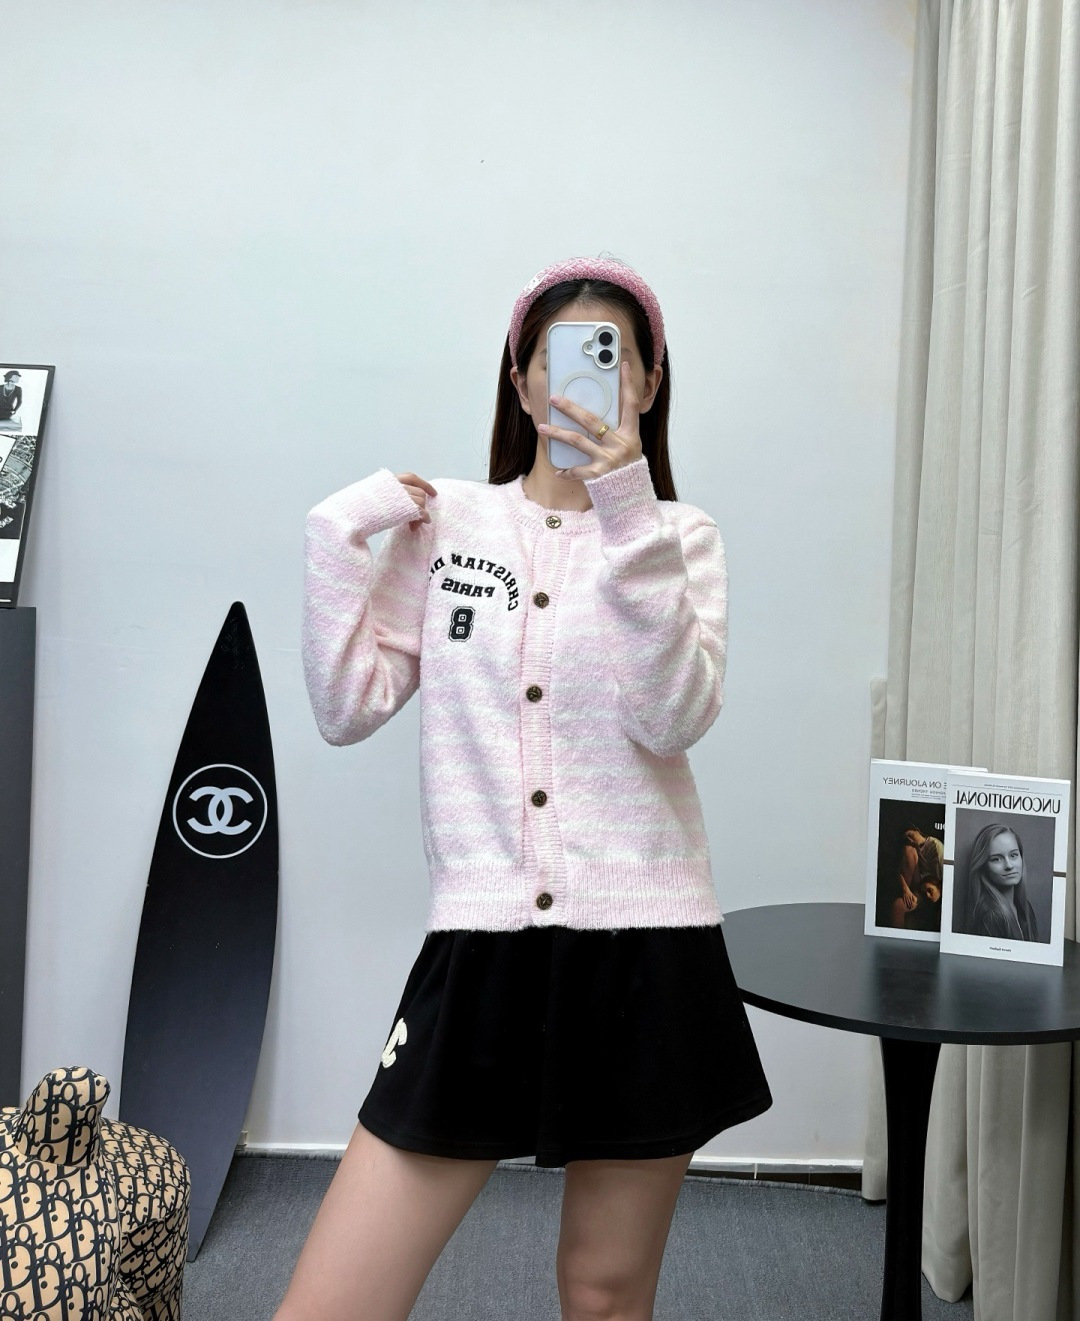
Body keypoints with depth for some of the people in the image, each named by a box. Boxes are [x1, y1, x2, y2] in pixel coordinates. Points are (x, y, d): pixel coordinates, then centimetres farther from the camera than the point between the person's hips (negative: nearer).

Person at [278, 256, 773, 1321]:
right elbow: (348, 710, 3)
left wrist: (628, 520, -18)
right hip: (481, 947, 1)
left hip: (646, 948, 0)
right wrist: (340, 537, -4)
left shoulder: (681, 537, 6)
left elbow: (676, 718, -12)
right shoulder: (444, 521, 8)